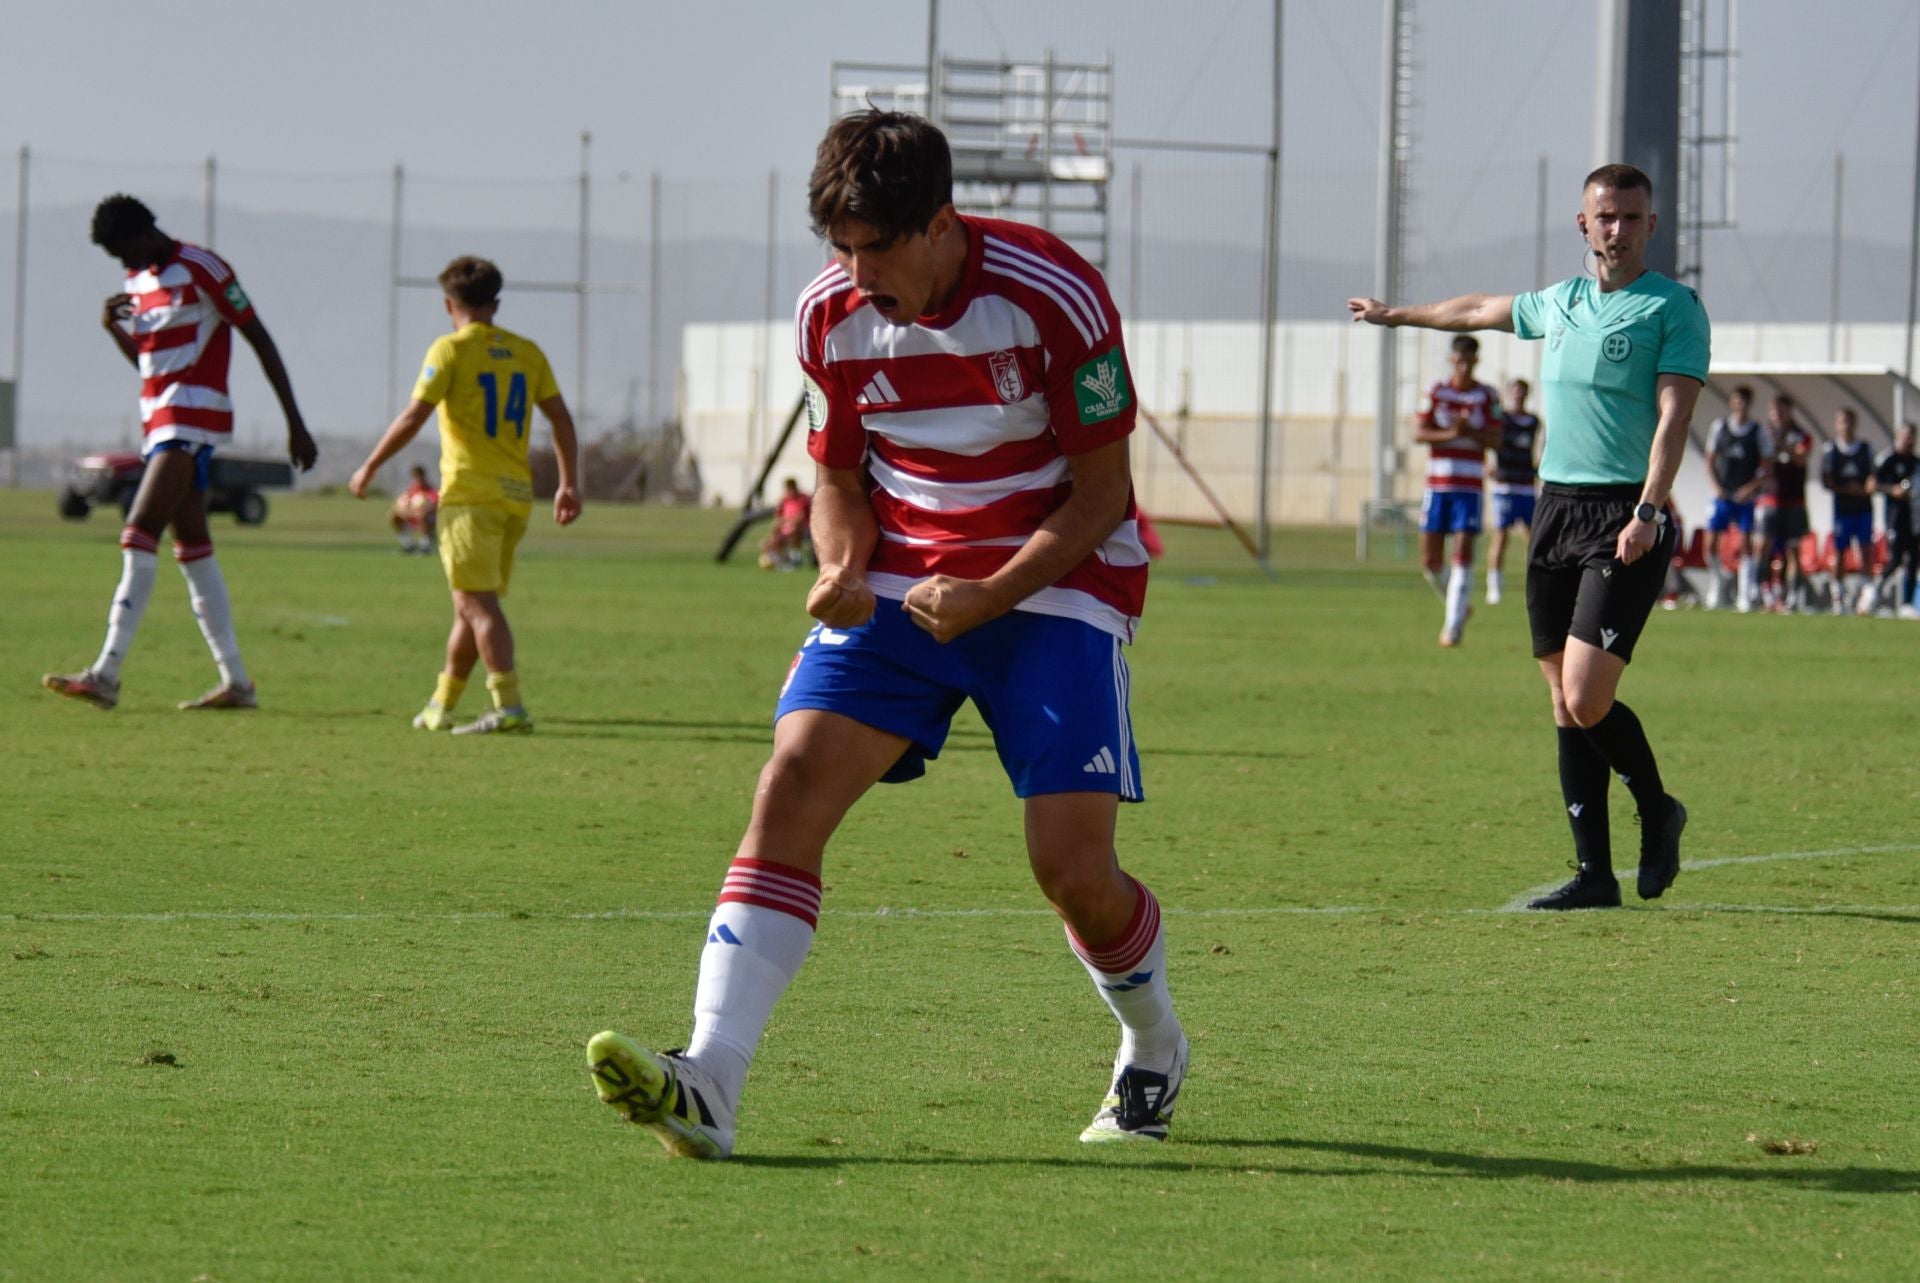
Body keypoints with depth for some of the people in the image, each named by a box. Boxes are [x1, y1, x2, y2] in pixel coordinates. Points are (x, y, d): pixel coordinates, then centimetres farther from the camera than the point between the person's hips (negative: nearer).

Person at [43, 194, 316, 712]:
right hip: (158, 420, 9)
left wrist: (295, 424, -10)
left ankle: (106, 674, -22)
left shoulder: (201, 270, -10)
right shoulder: (137, 281, 15)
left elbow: (260, 340, -9)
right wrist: (112, 327, 3)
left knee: (139, 537, -17)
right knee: (194, 551, 8)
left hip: (192, 418, -9)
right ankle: (236, 682, 10)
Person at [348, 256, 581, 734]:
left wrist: (370, 467, 0)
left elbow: (412, 418, -9)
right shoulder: (526, 352, 12)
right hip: (516, 495, 6)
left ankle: (509, 706, -22)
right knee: (471, 605, 14)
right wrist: (569, 484, 16)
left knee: (478, 603, -10)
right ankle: (440, 706, 23)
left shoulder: (450, 350, -4)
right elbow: (561, 418, 11)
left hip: (470, 494, -6)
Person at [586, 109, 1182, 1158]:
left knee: (1071, 865, -13)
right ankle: (707, 1084, -27)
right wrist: (842, 569, -11)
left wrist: (991, 597, -23)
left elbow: (1102, 493, -11)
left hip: (1054, 584, -4)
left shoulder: (1053, 298, -17)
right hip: (901, 587, 4)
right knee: (790, 788, -18)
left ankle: (1153, 1053, 21)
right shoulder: (829, 315, -3)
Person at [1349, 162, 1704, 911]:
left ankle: (1657, 813, 9)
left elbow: (1674, 414, -11)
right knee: (1566, 705, 3)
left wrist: (1647, 512, -23)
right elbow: (1480, 310, 36)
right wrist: (1399, 316, 51)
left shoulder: (1672, 308, -3)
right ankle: (1595, 874, 7)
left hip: (1623, 521, -6)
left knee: (1587, 699, -16)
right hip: (1556, 508, 6)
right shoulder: (1560, 303, 17)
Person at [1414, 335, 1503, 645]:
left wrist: (1470, 432, -19)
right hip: (1437, 483, 2)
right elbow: (1418, 433, -1)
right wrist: (1450, 434, -17)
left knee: (1463, 555, -11)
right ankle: (1457, 606, 26)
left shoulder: (1487, 397, 2)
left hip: (1469, 487, -2)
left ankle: (1454, 626, -8)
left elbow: (1495, 441, -1)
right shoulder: (1437, 392, 4)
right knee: (1430, 562, 1)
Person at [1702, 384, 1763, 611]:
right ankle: (1715, 588, 14)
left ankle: (1744, 597, -4)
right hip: (1722, 495, 1)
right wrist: (1715, 485, -5)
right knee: (1711, 543, -5)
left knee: (1746, 545, -6)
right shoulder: (1719, 426, 6)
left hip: (1745, 497, -1)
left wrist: (1753, 487, -10)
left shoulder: (1757, 432, 3)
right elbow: (1710, 460, 9)